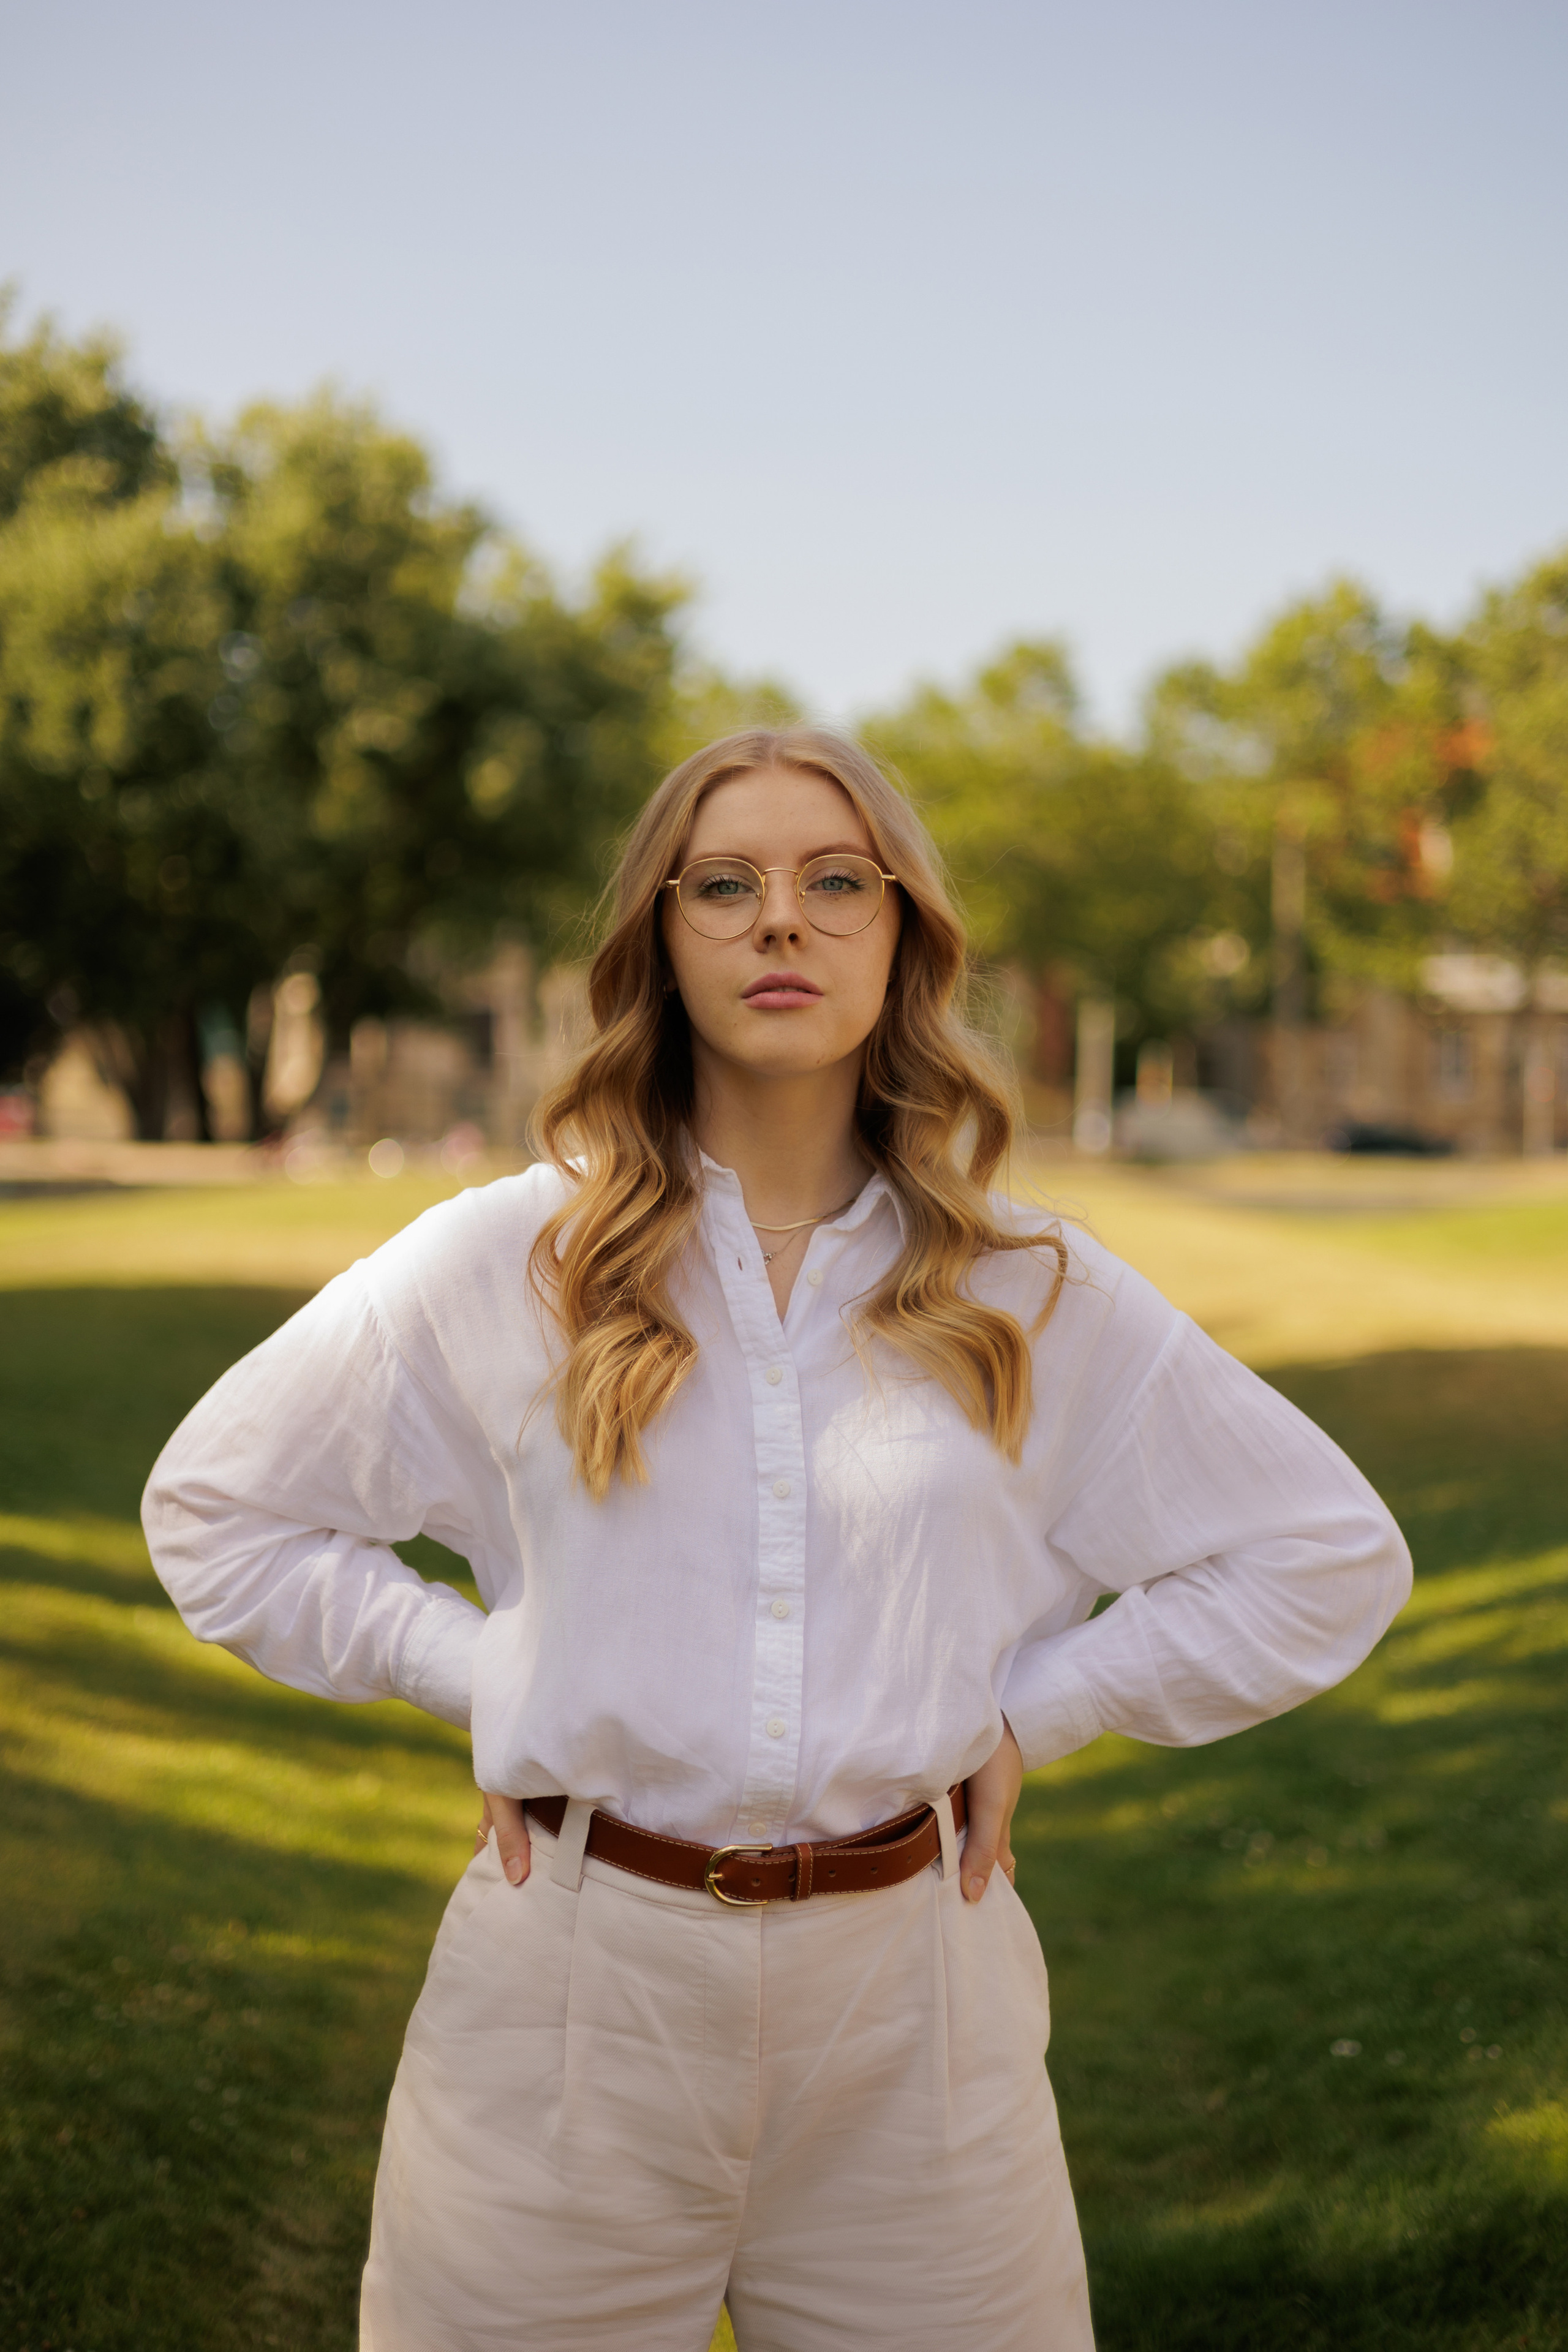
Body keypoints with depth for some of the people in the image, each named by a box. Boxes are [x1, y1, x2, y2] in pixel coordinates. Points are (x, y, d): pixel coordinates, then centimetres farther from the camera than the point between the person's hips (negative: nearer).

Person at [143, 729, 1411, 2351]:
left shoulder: (1028, 1296, 1)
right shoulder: (505, 1262, -1)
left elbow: (1328, 1557, 9)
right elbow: (213, 1505, 10)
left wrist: (1030, 1711, 2)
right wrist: (470, 1672, -1)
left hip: (906, 1995, 1)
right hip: (580, 1979, -1)